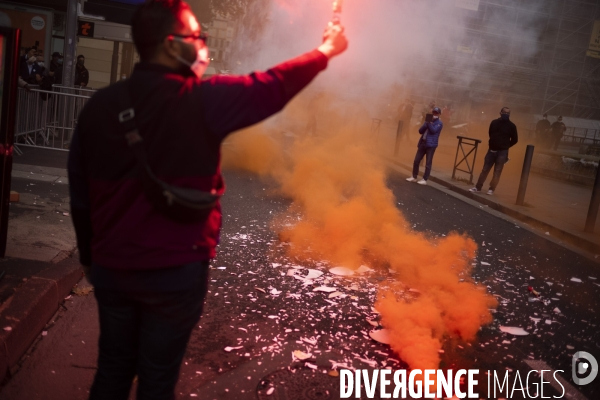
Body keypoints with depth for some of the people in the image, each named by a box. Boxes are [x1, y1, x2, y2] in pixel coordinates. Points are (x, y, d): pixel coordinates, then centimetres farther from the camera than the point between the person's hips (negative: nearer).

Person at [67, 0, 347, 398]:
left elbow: (80, 194, 5)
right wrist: (324, 51, 13)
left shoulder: (100, 104, -1)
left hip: (111, 266, 5)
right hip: (175, 270, -5)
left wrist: (91, 257, 17)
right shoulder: (201, 99, -16)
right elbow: (273, 86, -4)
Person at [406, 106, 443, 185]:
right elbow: (420, 131, 10)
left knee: (428, 163, -4)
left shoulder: (439, 123, 1)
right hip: (422, 143, 6)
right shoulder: (428, 121, 17)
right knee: (416, 161, 5)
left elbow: (433, 130, -16)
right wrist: (426, 124, -5)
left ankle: (424, 180, 0)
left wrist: (428, 123, -22)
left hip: (431, 145, -6)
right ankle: (414, 177, 15)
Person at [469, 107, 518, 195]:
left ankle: (491, 189, 4)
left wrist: (505, 146, 1)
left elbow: (515, 140, 2)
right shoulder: (494, 122, 5)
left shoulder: (511, 126, -2)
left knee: (497, 172, -1)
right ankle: (478, 187, 12)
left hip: (502, 152, -3)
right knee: (485, 169, 6)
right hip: (492, 150, 3)